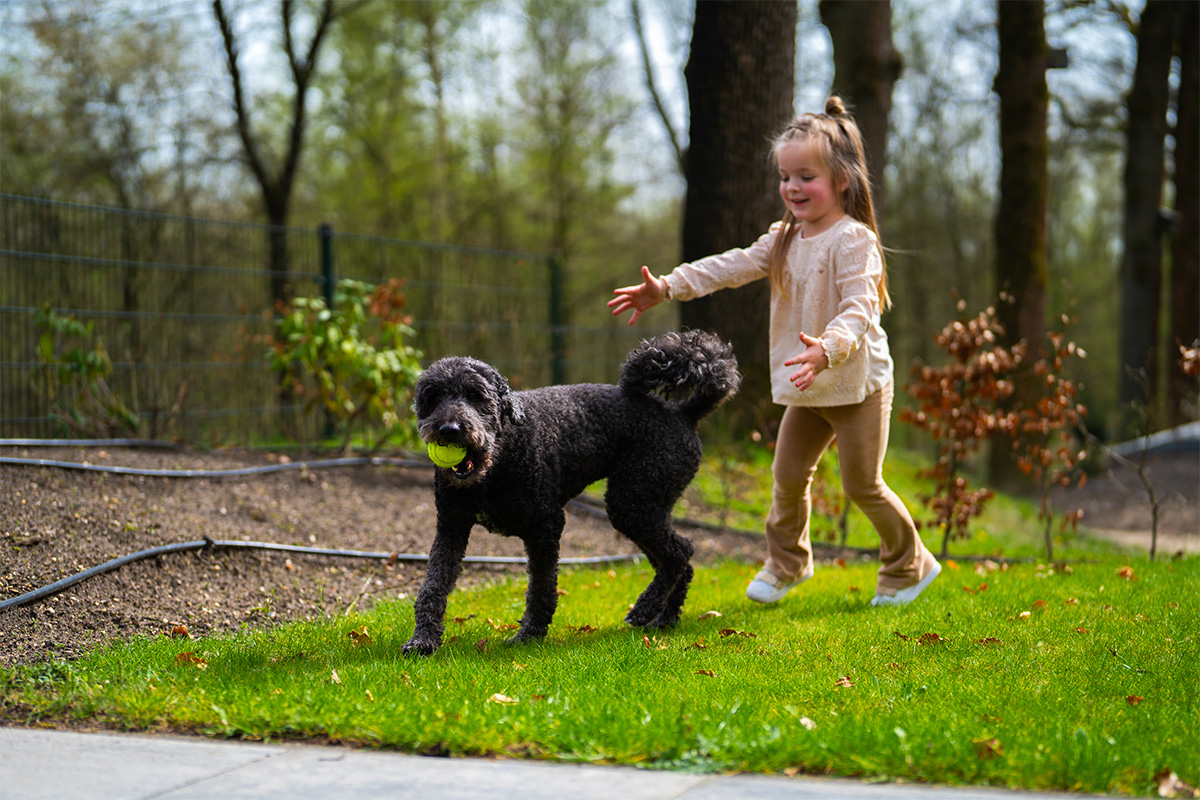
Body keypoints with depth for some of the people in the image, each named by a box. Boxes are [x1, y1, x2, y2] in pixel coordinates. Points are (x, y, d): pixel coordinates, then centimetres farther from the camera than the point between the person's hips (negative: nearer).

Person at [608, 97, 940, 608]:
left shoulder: (853, 240, -18)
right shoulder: (785, 239, 7)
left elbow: (858, 310, -29)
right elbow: (730, 267, 1)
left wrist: (828, 349, -49)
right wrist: (667, 288, -10)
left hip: (858, 384, -7)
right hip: (808, 390, 7)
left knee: (863, 485, 0)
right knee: (788, 474, 11)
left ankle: (909, 565, 20)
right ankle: (786, 563, 31)